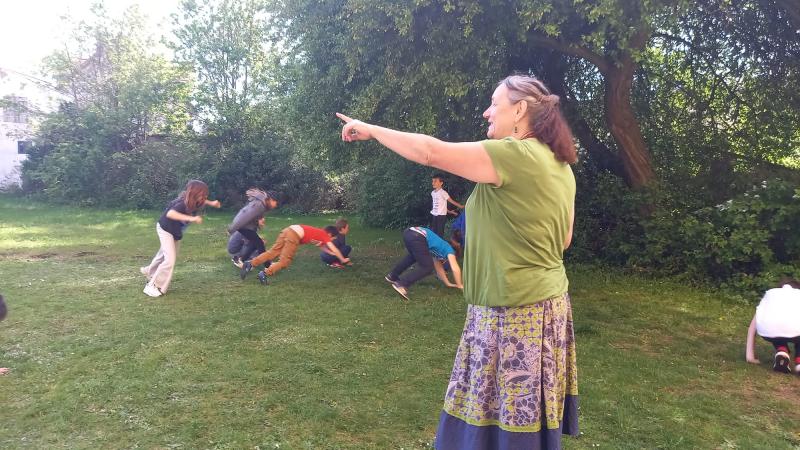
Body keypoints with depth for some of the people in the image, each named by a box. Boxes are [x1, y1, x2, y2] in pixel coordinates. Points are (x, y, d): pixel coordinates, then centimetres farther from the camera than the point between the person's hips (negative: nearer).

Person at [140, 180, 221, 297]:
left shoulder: (193, 202, -15)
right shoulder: (183, 204, -37)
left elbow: (202, 201, 11)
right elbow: (170, 213, -55)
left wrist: (211, 203, -5)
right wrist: (190, 218, -64)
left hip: (176, 232, 8)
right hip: (165, 229, -8)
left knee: (164, 254, 24)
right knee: (170, 259, -14)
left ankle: (149, 271, 51)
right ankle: (153, 286, 0)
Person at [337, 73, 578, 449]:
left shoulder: (515, 154, -19)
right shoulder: (558, 164, 9)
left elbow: (430, 152, -17)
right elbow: (563, 239, 17)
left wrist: (370, 130, -6)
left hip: (514, 312, -9)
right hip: (545, 304, 9)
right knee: (523, 416, 19)